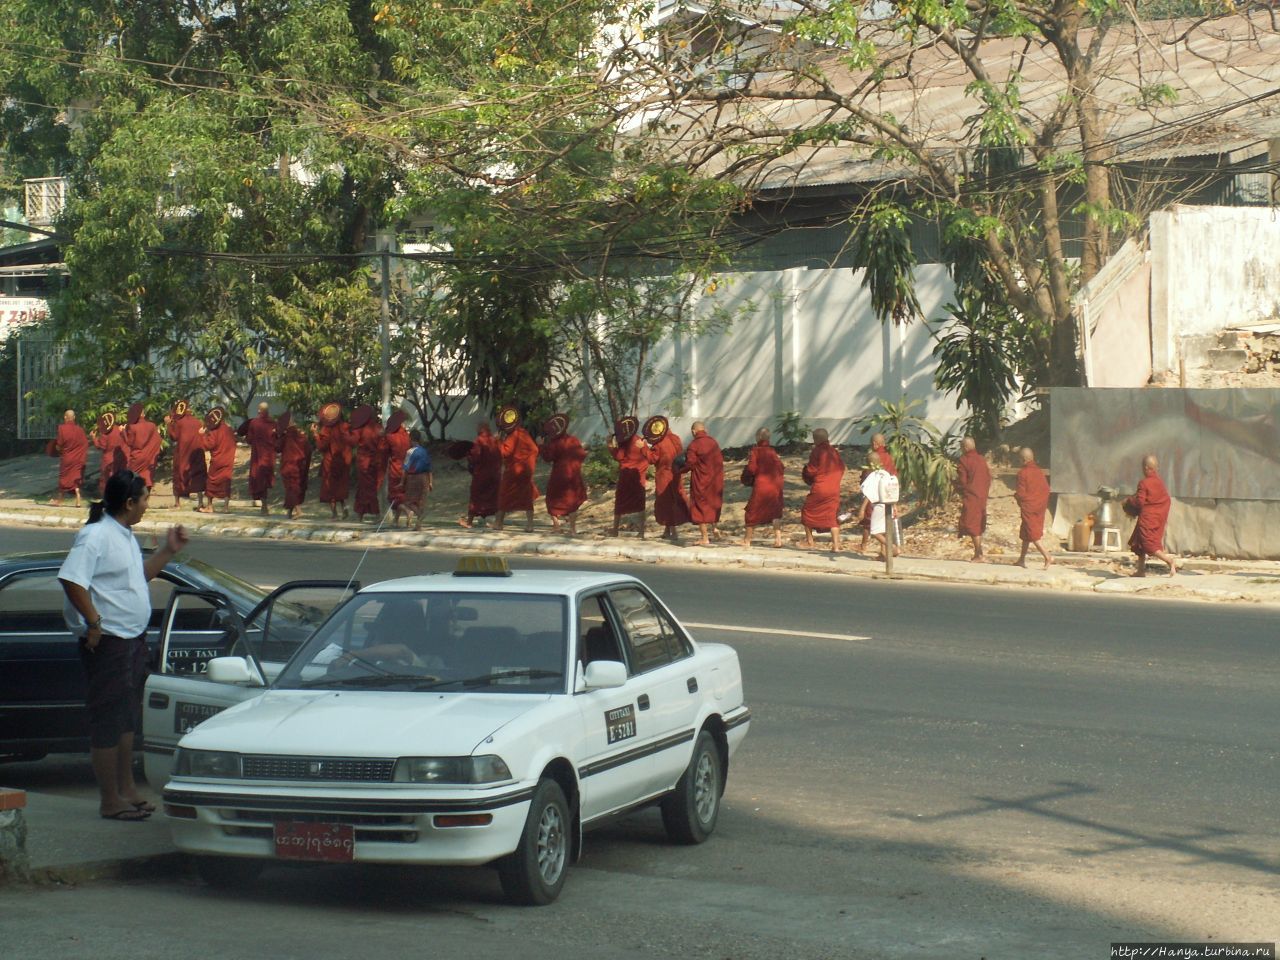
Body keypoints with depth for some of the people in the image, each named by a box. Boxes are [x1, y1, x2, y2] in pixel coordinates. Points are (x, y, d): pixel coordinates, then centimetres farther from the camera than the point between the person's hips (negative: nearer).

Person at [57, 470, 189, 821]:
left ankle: (126, 789, 28)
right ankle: (110, 801, 0)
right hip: (108, 643, -10)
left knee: (128, 718, 18)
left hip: (133, 639, 10)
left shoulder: (125, 536, 14)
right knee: (108, 720, -4)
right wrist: (94, 623, -24)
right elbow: (72, 580, -25)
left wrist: (168, 551, 19)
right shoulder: (96, 536, -17)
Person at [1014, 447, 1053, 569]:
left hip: (1028, 507, -7)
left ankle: (1047, 557, -19)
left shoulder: (1023, 473, -15)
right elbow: (1046, 489, 7)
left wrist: (1015, 495, 5)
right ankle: (1022, 559, 24)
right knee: (1025, 533, 18)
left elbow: (1021, 493, -16)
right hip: (1040, 507, 7)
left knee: (1033, 535, -5)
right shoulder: (1039, 471, 4)